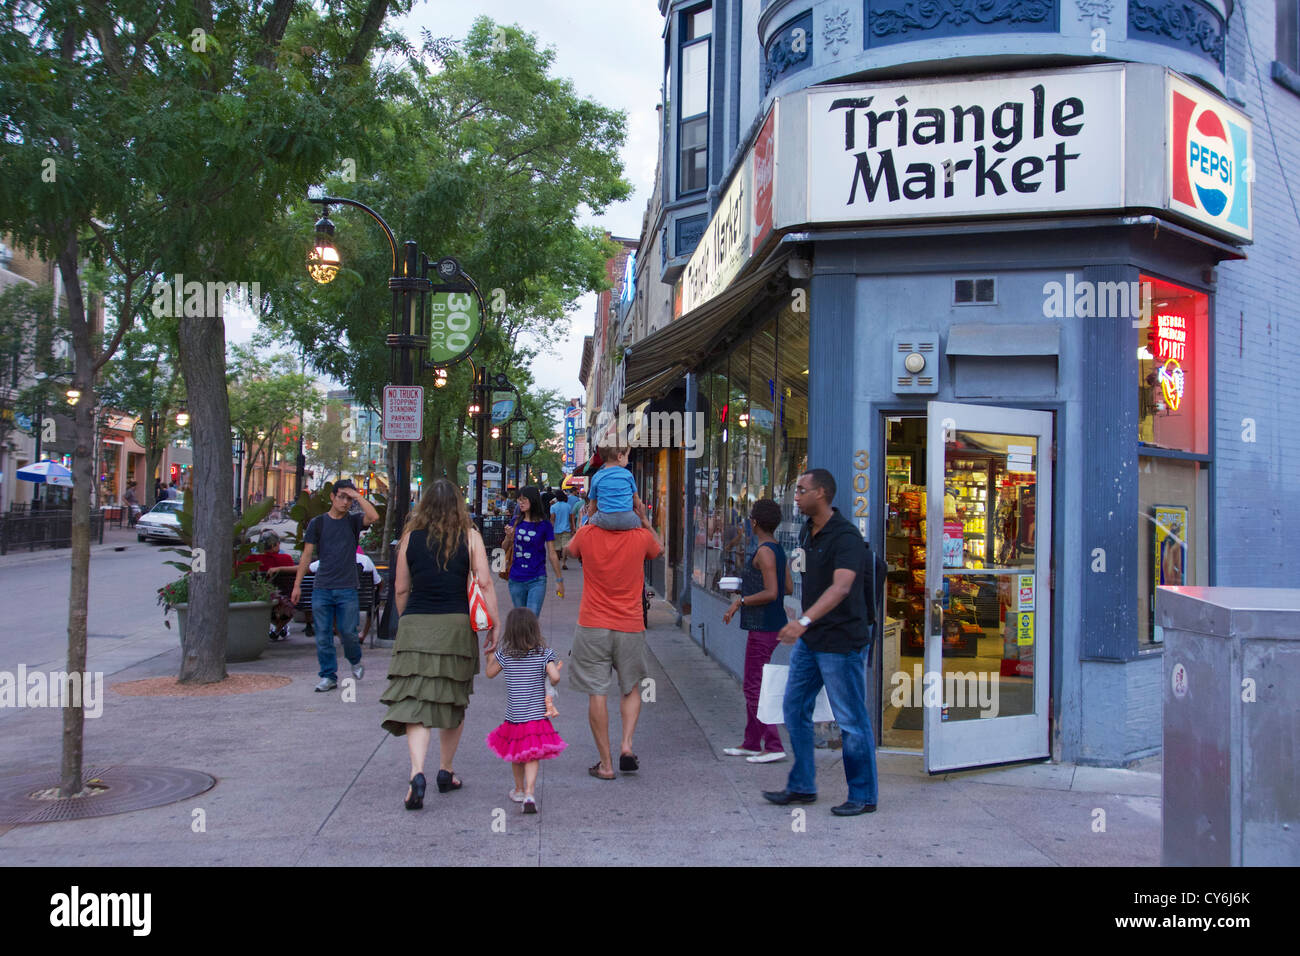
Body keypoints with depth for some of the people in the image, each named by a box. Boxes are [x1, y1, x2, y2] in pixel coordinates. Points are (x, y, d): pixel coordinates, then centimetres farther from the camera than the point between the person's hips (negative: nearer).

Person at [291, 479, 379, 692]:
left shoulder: (353, 521, 6)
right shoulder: (318, 523, 7)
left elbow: (374, 517, -17)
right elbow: (307, 556, 7)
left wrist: (357, 496, -10)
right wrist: (297, 584, 2)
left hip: (347, 589, -1)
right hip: (322, 588, 1)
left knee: (348, 633, -2)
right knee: (323, 636, 2)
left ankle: (355, 661, 26)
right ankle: (328, 676, 12)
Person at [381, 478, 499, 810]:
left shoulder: (411, 536, 4)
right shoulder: (469, 536, 1)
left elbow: (400, 589, 7)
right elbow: (484, 583, -6)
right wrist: (494, 626, -1)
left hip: (415, 625, 0)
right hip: (455, 625, 0)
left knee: (415, 702, -2)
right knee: (454, 701, 15)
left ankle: (417, 773, -20)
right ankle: (446, 771, 24)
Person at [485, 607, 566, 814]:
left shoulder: (505, 655, -4)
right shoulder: (544, 654, -7)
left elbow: (490, 674, 10)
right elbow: (555, 678, -16)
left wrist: (490, 656, 24)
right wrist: (557, 669, 5)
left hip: (514, 717, 2)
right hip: (537, 717, -1)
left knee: (516, 757, 21)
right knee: (532, 757, -2)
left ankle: (519, 790, 37)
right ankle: (529, 793, -19)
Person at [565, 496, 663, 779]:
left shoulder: (587, 534, -7)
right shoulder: (641, 537, -7)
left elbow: (571, 549, 17)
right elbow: (659, 549, 17)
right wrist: (644, 520, 19)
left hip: (592, 627, -1)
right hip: (630, 627, 1)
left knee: (596, 693, 3)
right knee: (632, 688, 20)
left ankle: (605, 764, 5)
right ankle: (627, 745, 4)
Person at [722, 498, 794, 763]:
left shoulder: (764, 552, -17)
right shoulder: (779, 550, 12)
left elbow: (771, 593, -23)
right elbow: (789, 588, 16)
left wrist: (740, 601, -13)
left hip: (763, 629, -10)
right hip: (773, 625, 10)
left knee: (755, 687, -6)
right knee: (752, 686, 16)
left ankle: (774, 746, -6)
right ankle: (751, 743, 22)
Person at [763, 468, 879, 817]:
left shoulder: (845, 537, -20)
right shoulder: (807, 531, 9)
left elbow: (840, 587, -34)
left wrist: (804, 621, -45)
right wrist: (805, 625, 17)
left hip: (841, 641, -9)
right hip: (809, 640, 9)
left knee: (851, 720, 1)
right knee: (795, 709, 12)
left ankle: (863, 796, 14)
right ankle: (802, 786, 25)